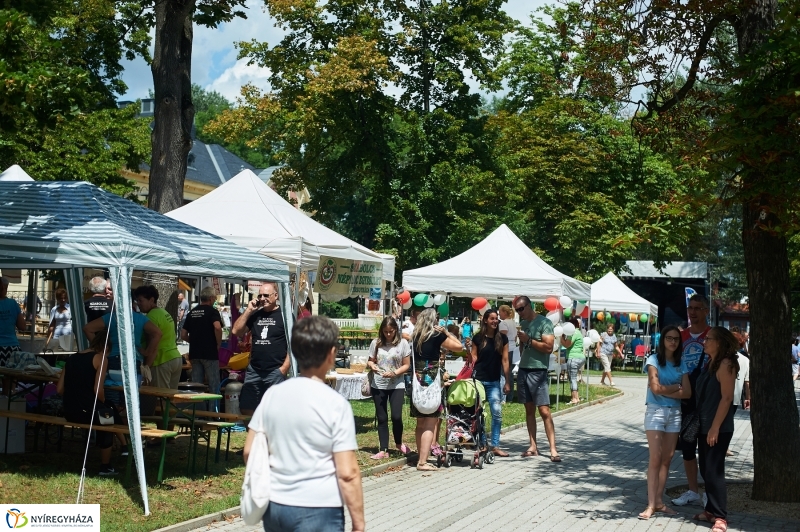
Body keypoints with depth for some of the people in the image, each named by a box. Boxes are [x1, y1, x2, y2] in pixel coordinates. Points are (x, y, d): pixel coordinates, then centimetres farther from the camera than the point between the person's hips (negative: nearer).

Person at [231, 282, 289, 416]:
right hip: (254, 370, 6)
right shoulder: (255, 315, 15)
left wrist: (284, 368, -14)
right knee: (246, 408, 9)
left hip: (276, 371, -6)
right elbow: (236, 331, 9)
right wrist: (248, 310, 1)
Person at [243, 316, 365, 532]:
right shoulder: (335, 403, -13)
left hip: (274, 506, 5)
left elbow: (249, 452, 8)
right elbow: (347, 473, -15)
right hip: (317, 510, -5)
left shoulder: (272, 394, 1)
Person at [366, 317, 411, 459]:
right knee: (381, 418, 7)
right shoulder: (376, 343, 0)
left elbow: (406, 365, -2)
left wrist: (394, 373, -17)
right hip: (378, 385, 2)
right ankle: (383, 450, 15)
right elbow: (370, 361, 10)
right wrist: (372, 365, -13)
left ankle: (399, 443, 19)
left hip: (397, 385, -2)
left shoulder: (402, 343, -5)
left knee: (396, 416, -9)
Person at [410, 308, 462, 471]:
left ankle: (421, 457, 21)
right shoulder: (436, 336, -7)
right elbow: (459, 346, -3)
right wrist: (446, 332, 4)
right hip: (431, 382, -6)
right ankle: (423, 462, -10)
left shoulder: (415, 336, 7)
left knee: (420, 423, 13)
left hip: (417, 380, 6)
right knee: (430, 423, -5)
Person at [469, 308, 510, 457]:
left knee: (497, 413, -5)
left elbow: (505, 361, 4)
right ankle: (481, 442, 18)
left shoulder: (502, 338, 3)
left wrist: (507, 382, 2)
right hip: (478, 379, -1)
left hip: (494, 382, 1)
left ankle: (495, 445, 1)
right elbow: (473, 358, 6)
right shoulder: (478, 338, 1)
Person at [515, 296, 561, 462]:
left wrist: (528, 340, -16)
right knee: (529, 409, 8)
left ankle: (553, 449, -8)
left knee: (544, 411, -9)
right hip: (523, 370, 7)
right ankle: (533, 446, 12)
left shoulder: (544, 322, -8)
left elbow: (548, 347, -16)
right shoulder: (523, 323, 14)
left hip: (538, 372, -7)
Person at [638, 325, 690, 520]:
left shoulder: (681, 364, 8)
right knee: (655, 459, -8)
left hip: (675, 413, 5)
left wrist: (665, 390, -11)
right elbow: (656, 388, -17)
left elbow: (687, 393, -1)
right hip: (656, 411, -5)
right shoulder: (654, 360, -5)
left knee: (667, 459, 6)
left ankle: (659, 501, 13)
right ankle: (651, 504, -7)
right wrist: (676, 387, -4)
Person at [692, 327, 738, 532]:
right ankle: (711, 510, 24)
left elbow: (726, 397, -19)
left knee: (714, 471, -7)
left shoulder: (726, 364, -14)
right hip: (705, 426, 9)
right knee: (705, 470, 14)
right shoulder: (711, 363, 13)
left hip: (718, 428, -9)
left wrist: (715, 427, -21)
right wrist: (703, 425, 15)